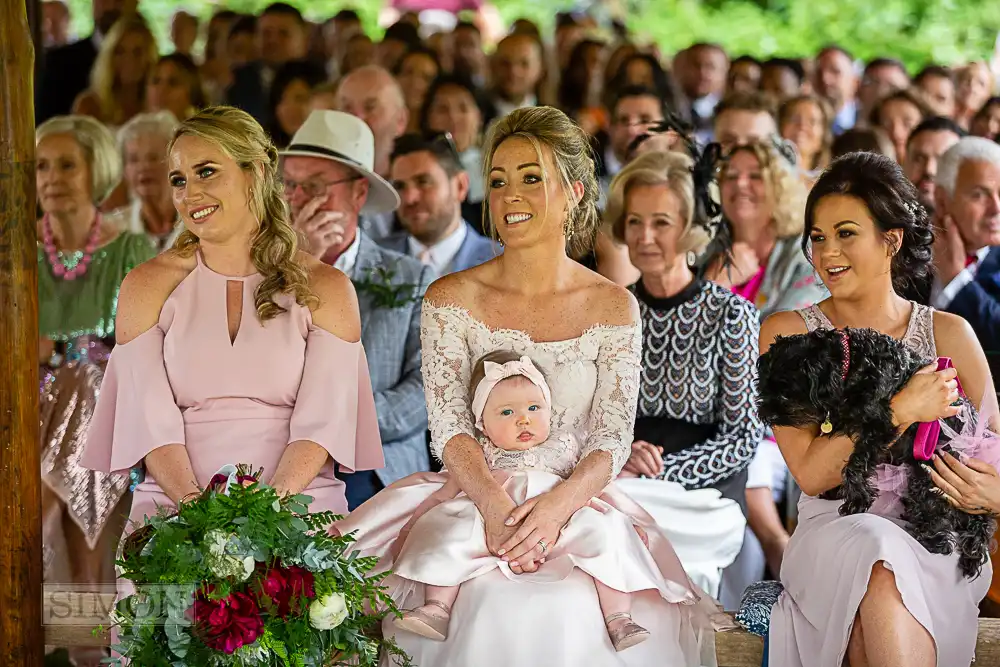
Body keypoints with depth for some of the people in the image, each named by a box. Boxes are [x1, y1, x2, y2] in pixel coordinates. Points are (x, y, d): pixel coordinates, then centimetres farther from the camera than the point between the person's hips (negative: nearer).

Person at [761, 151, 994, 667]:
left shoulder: (948, 334, 9)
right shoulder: (787, 334, 6)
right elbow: (811, 473, -5)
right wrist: (901, 411, -14)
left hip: (936, 546, 0)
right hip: (831, 532, 0)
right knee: (876, 546, -35)